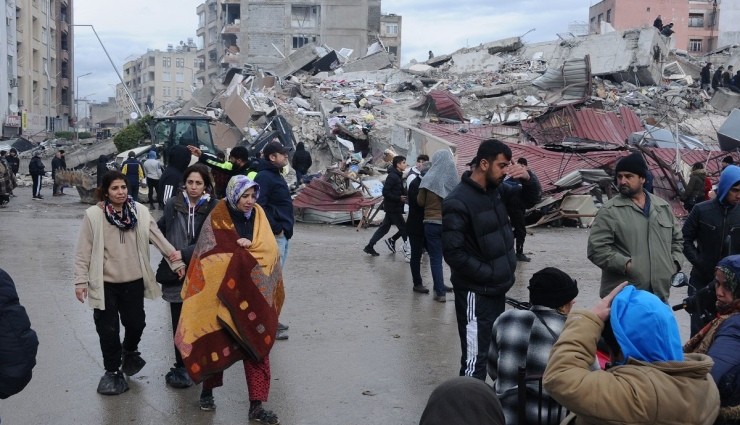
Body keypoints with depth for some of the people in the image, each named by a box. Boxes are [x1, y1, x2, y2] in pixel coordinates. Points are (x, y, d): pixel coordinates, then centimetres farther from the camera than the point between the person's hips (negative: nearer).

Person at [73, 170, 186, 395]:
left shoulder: (139, 211, -2)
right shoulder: (93, 215, -9)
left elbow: (158, 238, 2)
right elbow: (83, 251, -6)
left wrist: (175, 261, 2)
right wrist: (81, 280, -9)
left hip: (133, 281, 2)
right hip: (105, 283, -2)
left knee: (136, 323, 9)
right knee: (108, 329, 5)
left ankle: (130, 351, 42)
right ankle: (113, 370, 25)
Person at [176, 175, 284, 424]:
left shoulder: (258, 215, 5)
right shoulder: (217, 218, -7)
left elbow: (270, 250, -3)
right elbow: (212, 253, -14)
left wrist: (247, 246, -17)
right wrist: (243, 248, -12)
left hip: (254, 294, 3)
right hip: (223, 292, -3)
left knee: (257, 347, 1)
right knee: (217, 344, 9)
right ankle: (208, 391, 32)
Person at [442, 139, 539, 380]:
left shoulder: (496, 190, 4)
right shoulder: (458, 202, -20)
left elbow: (530, 197, 18)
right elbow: (453, 252, -23)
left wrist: (527, 179, -4)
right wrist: (488, 273, -17)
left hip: (497, 289, 9)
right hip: (475, 292, -9)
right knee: (475, 358, -6)